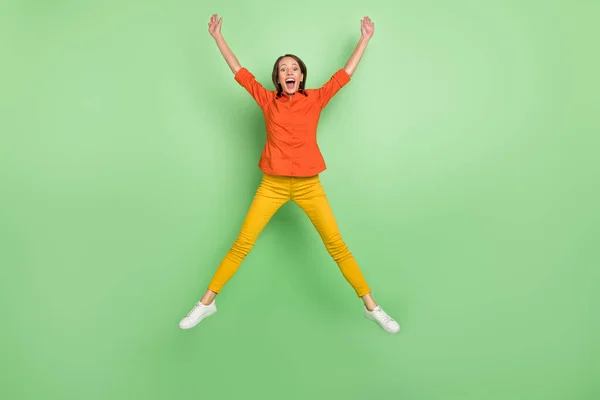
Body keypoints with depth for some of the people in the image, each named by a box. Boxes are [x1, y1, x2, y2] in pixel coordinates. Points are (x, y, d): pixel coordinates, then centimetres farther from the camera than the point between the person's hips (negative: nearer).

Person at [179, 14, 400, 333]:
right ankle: (207, 302, 14)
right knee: (242, 244, 0)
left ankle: (372, 307, 13)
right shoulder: (268, 100, 4)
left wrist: (365, 38, 18)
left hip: (309, 185, 0)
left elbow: (345, 74, 12)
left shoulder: (316, 99, 5)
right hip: (273, 185, 0)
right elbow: (239, 72, 7)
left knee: (336, 244, 1)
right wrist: (217, 36, 7)